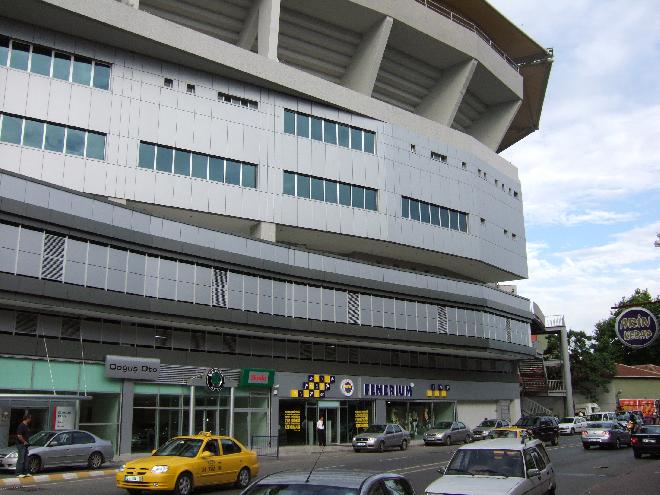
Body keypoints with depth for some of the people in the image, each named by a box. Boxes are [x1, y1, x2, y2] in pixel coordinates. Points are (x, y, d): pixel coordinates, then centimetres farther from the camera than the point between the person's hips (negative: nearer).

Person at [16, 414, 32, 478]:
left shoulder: (27, 426, 13)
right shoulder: (21, 426, -16)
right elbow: (19, 436, -23)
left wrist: (27, 442, 12)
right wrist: (24, 442, -15)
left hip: (25, 445, 10)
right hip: (21, 445, -10)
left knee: (25, 459, 12)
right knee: (21, 460, -7)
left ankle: (25, 472, 17)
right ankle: (19, 473, -3)